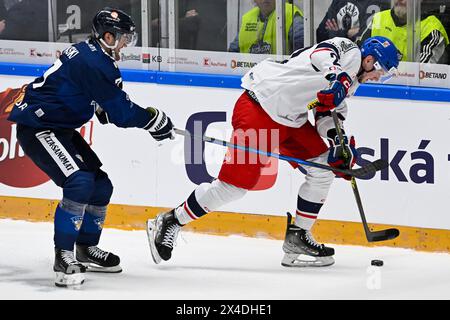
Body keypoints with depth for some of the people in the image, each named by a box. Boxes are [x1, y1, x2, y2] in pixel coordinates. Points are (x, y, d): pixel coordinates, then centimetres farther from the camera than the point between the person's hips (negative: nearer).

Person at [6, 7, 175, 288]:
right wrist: (155, 119, -5)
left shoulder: (89, 53, 9)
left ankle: (86, 249, 28)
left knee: (101, 185, 12)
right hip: (37, 128, -11)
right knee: (80, 182, -26)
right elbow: (122, 114, -18)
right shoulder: (95, 64, -22)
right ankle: (63, 257, -23)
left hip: (60, 128, 11)